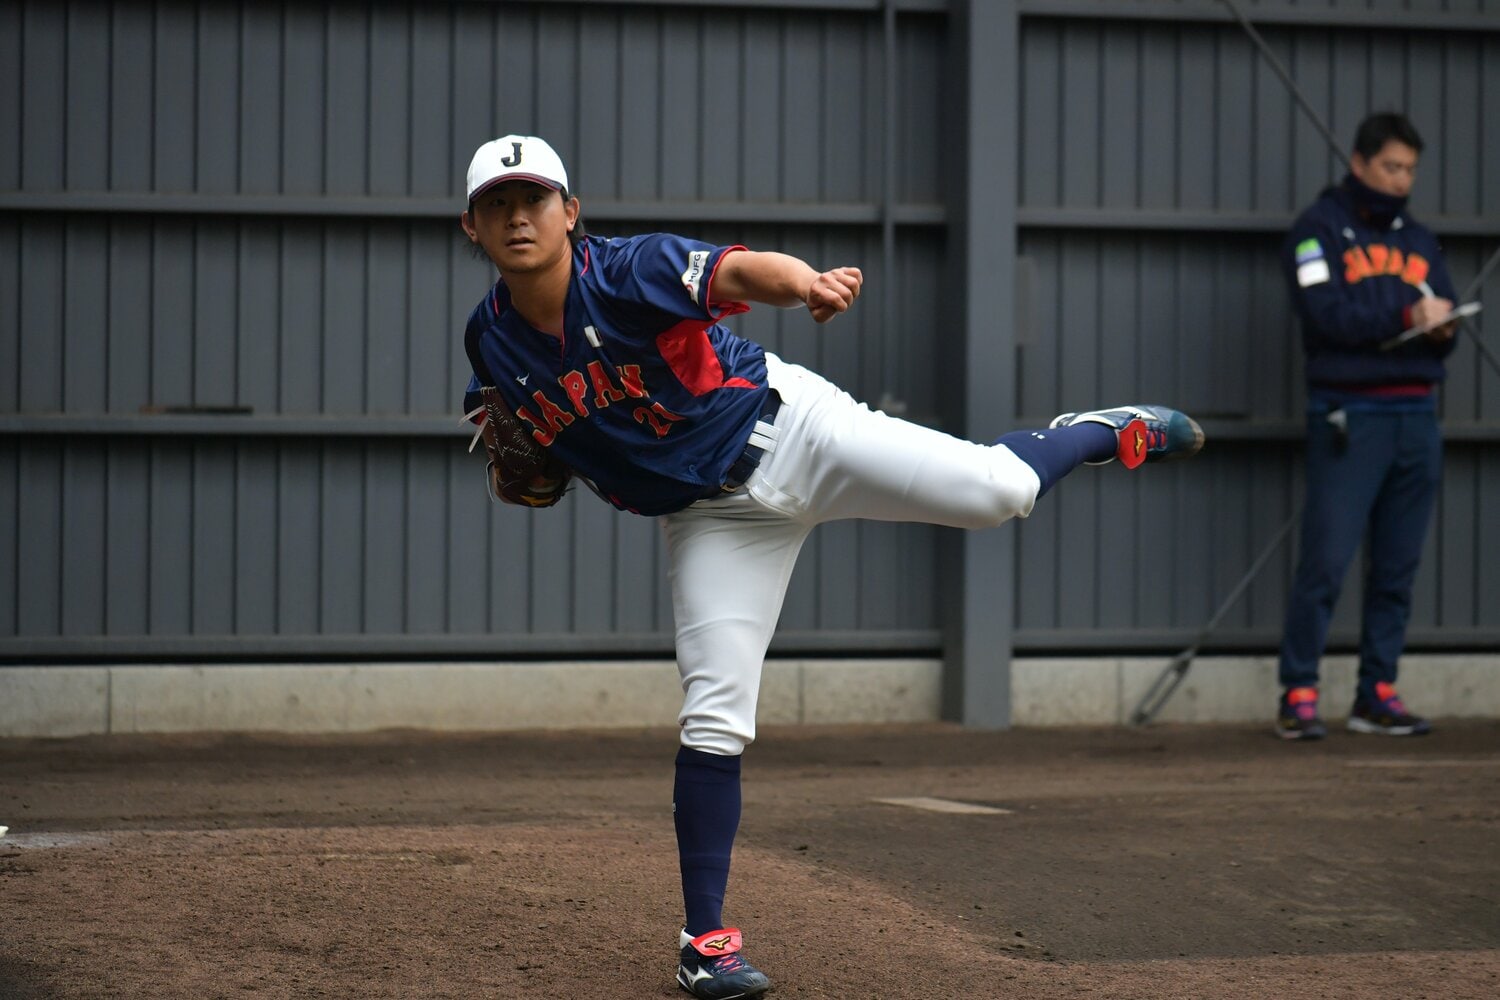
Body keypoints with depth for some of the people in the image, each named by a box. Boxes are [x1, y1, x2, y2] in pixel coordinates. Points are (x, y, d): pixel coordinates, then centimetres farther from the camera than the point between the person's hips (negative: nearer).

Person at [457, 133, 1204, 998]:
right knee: (715, 717, -5)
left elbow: (742, 273, -39)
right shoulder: (492, 341, -4)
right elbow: (548, 422, 17)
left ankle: (1103, 433, 18)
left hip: (785, 432, -3)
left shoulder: (628, 272, -21)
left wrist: (808, 283, -62)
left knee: (1000, 489, -17)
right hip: (710, 517, 4)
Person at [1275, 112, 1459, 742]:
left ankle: (1377, 694, 12)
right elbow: (1327, 313, -13)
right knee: (1325, 561, -10)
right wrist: (1406, 315, -15)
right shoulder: (1319, 230, 1)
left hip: (1417, 417, 6)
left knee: (1398, 569, 5)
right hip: (1349, 418, -6)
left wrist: (1442, 328, -9)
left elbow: (1442, 323, 13)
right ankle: (1298, 695, -5)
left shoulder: (1419, 239, 20)